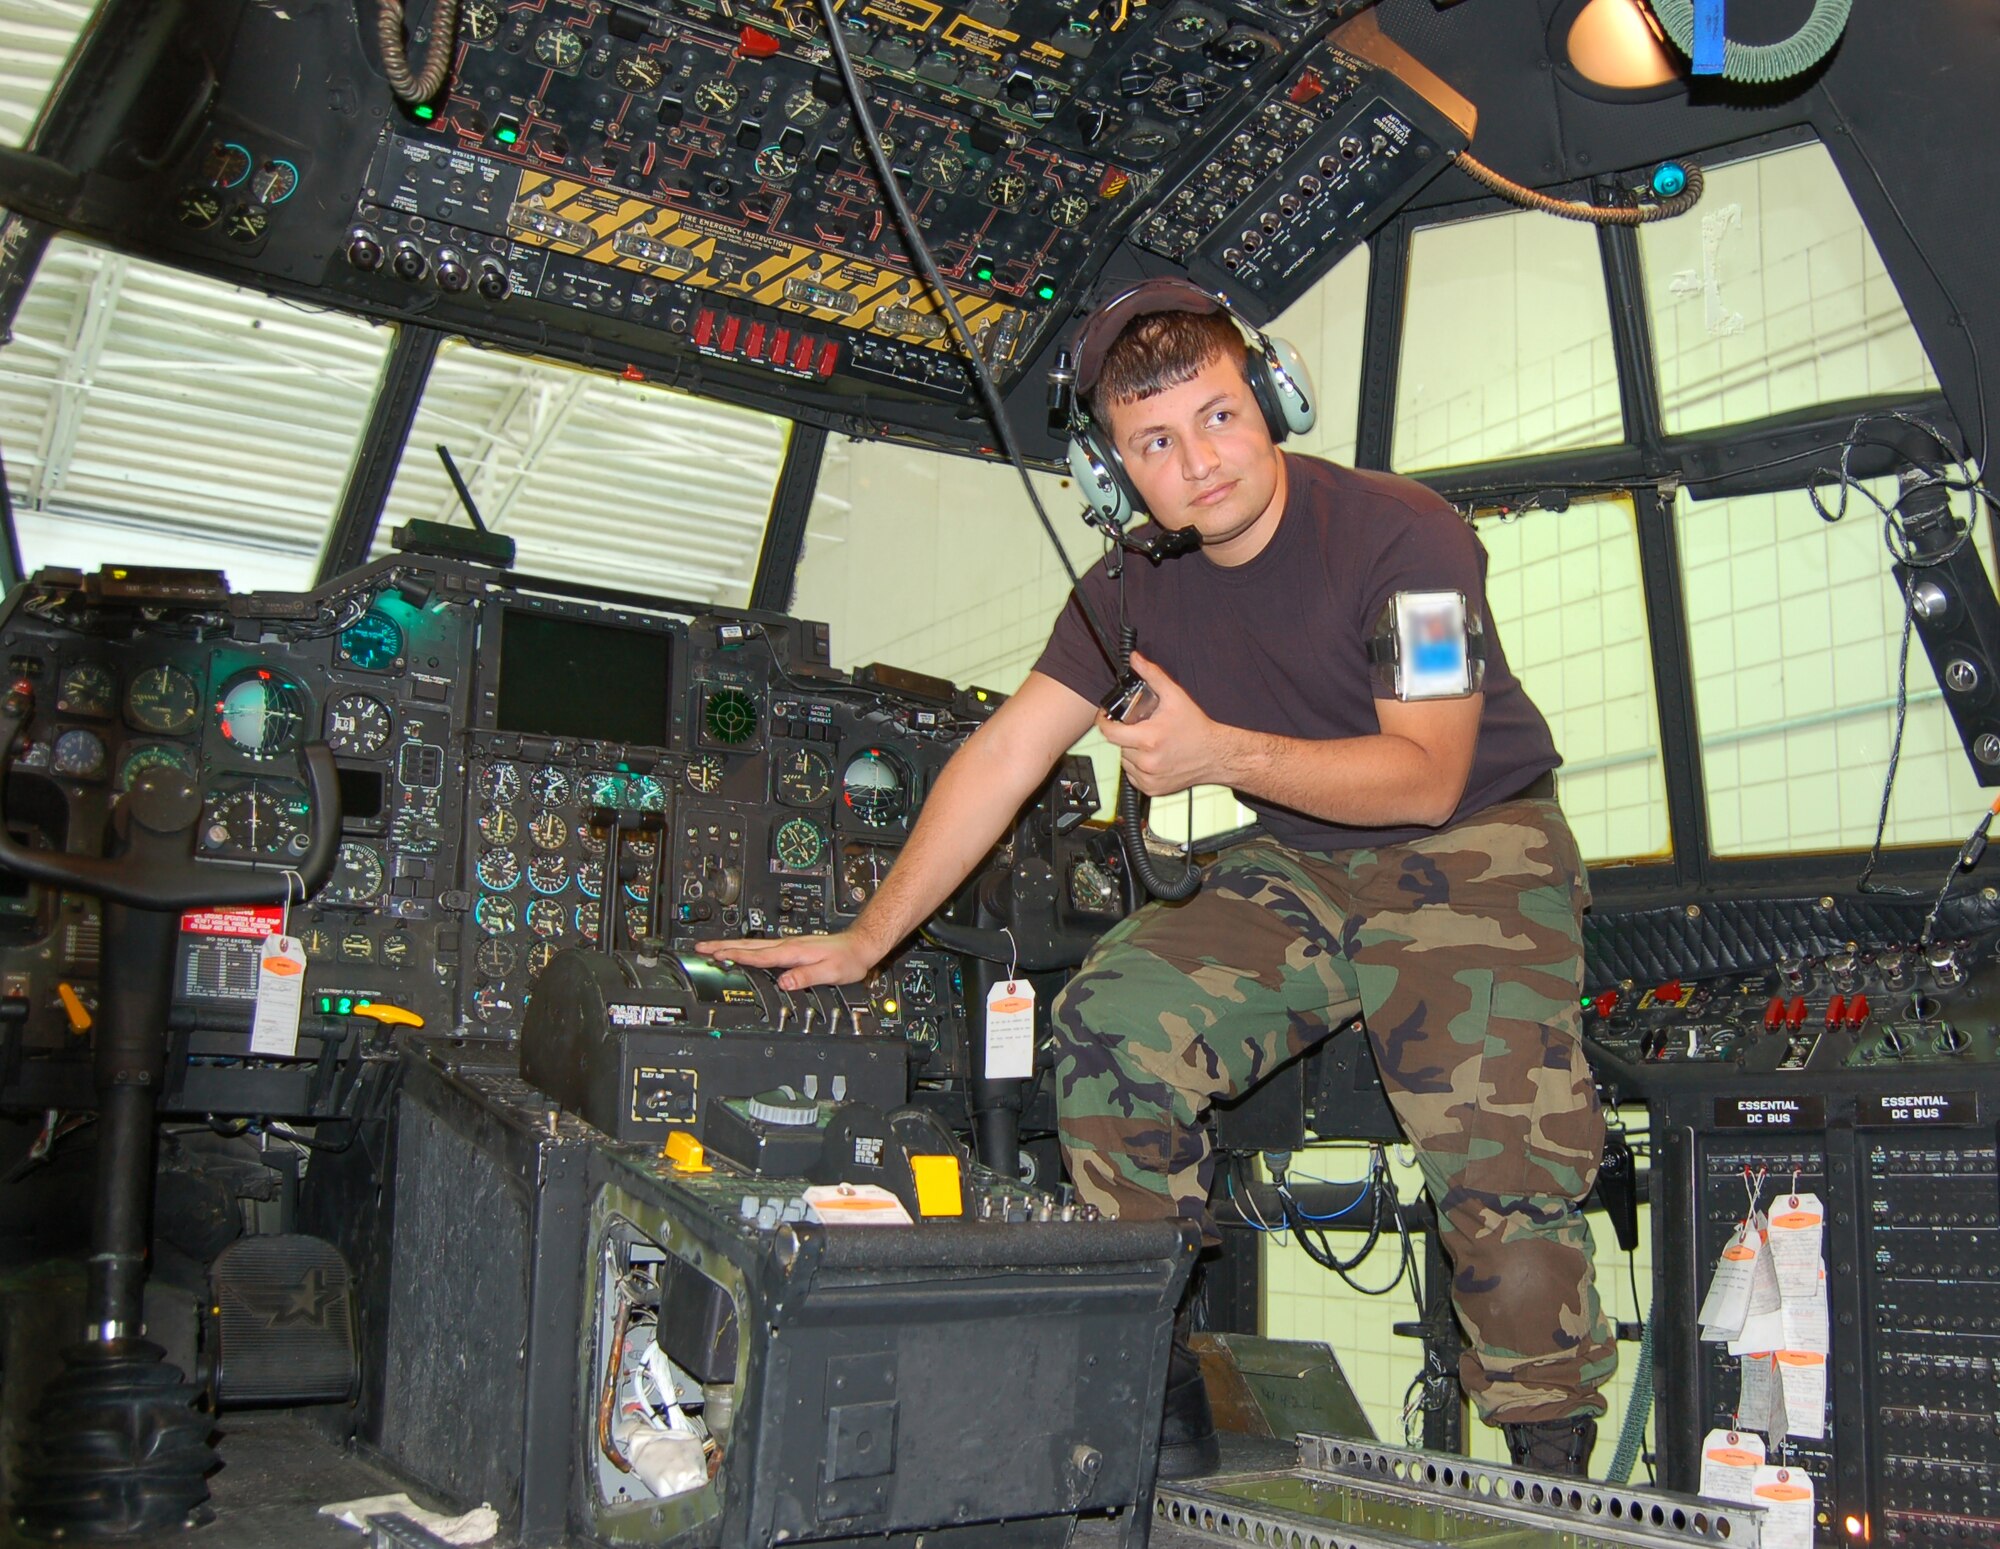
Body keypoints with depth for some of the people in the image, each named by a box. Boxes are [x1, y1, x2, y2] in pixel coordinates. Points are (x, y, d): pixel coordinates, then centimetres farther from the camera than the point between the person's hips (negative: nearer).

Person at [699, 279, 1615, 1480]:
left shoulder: (1403, 536, -19)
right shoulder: (1139, 585, -2)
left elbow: (1425, 777, -19)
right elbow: (1005, 755, -1)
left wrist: (1218, 753, -30)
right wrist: (866, 941, -2)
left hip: (1474, 853, -4)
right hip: (1304, 869, 5)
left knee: (1506, 1177, -21)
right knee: (1114, 1019, -19)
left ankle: (1552, 1478, 3)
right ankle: (1157, 1396, -6)